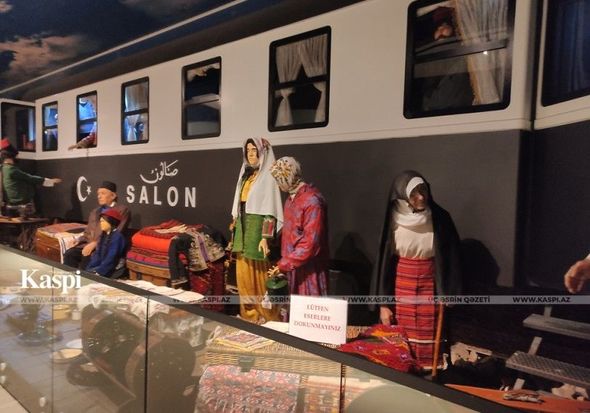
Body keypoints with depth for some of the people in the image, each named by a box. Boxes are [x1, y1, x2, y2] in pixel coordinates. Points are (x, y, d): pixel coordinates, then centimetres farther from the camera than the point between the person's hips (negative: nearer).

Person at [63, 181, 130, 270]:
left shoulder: (122, 210, -2)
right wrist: (78, 243, 4)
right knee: (69, 254, -19)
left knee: (87, 258, -31)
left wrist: (95, 243, -18)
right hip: (89, 245, 7)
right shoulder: (94, 212, 23)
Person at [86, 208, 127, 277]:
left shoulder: (117, 236, -16)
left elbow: (111, 258, -21)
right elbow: (97, 253, 10)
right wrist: (88, 268, -1)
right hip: (103, 265, 8)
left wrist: (98, 272, -21)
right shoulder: (104, 235, 12)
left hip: (113, 269, -8)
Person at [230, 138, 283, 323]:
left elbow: (270, 211, -15)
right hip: (243, 228, 8)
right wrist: (234, 226, 13)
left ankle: (265, 314, 14)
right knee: (243, 273, 11)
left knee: (259, 274, -1)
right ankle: (249, 312, 24)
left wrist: (265, 237, -21)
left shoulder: (268, 176, -9)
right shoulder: (246, 174, 15)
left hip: (258, 228, -8)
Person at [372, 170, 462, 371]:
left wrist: (448, 292, -5)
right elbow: (384, 259, -2)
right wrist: (383, 302, -4)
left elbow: (451, 256, 0)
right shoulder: (394, 220, -6)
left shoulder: (440, 218, -7)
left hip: (430, 285, 0)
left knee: (427, 340, 2)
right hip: (401, 284, 1)